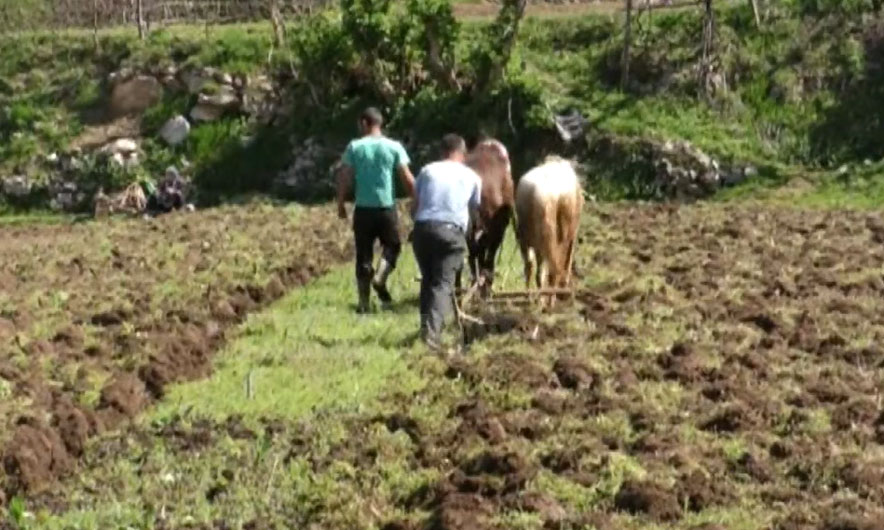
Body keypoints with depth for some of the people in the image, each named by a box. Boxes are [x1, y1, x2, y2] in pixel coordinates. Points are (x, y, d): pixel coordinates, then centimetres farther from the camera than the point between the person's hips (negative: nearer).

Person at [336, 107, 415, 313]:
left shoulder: (354, 147, -2)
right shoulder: (394, 147, -2)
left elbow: (344, 178, -3)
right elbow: (407, 178, -3)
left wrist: (340, 203, 8)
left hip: (362, 209, 1)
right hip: (387, 207, -1)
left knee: (364, 254, 8)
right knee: (392, 245, 20)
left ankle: (364, 302, 9)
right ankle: (380, 278, -5)